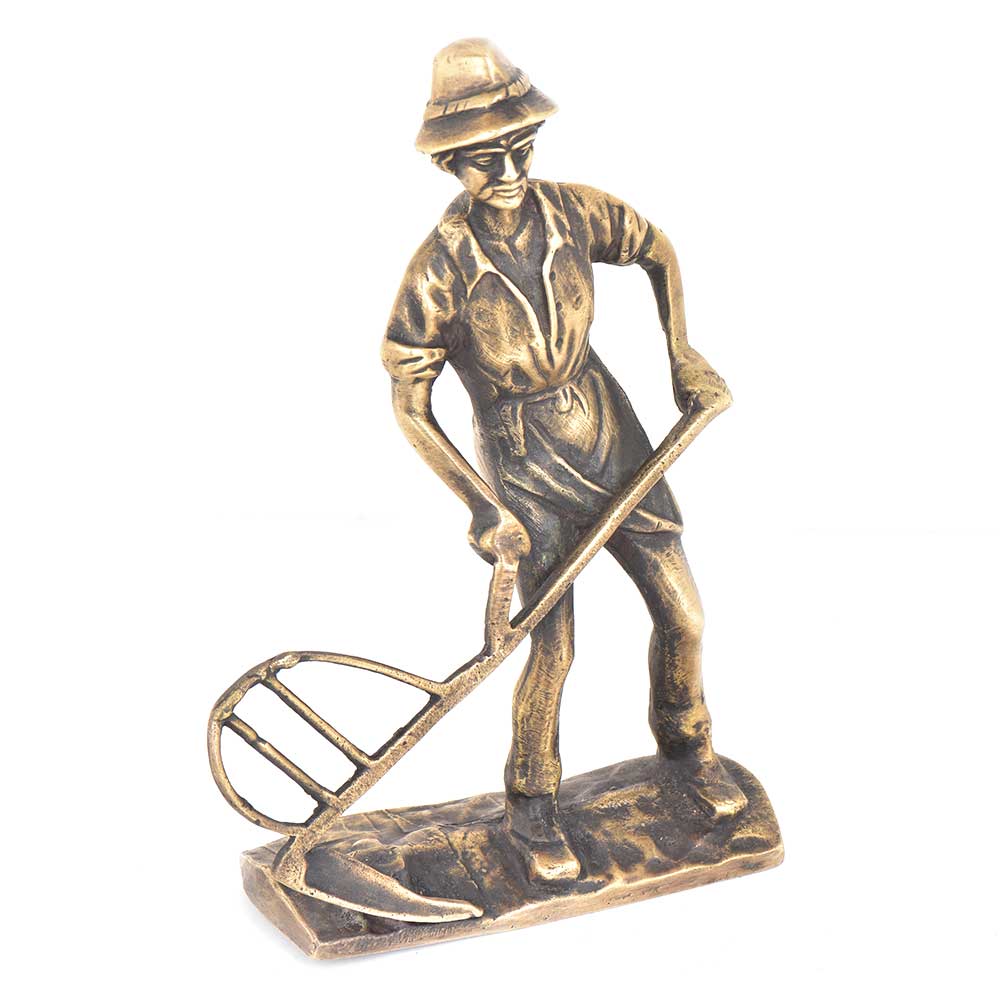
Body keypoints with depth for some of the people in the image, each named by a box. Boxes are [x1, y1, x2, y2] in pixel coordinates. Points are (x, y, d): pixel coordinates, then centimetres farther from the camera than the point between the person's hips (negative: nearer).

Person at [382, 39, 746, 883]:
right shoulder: (442, 269, -20)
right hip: (526, 467, -4)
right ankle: (532, 811, 15)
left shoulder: (576, 213, -9)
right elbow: (408, 403, -14)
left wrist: (681, 355, 4)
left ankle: (686, 746, 38)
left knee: (682, 616, 8)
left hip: (612, 436, 4)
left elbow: (658, 250, 12)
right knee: (552, 649, -10)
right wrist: (481, 504, -19)